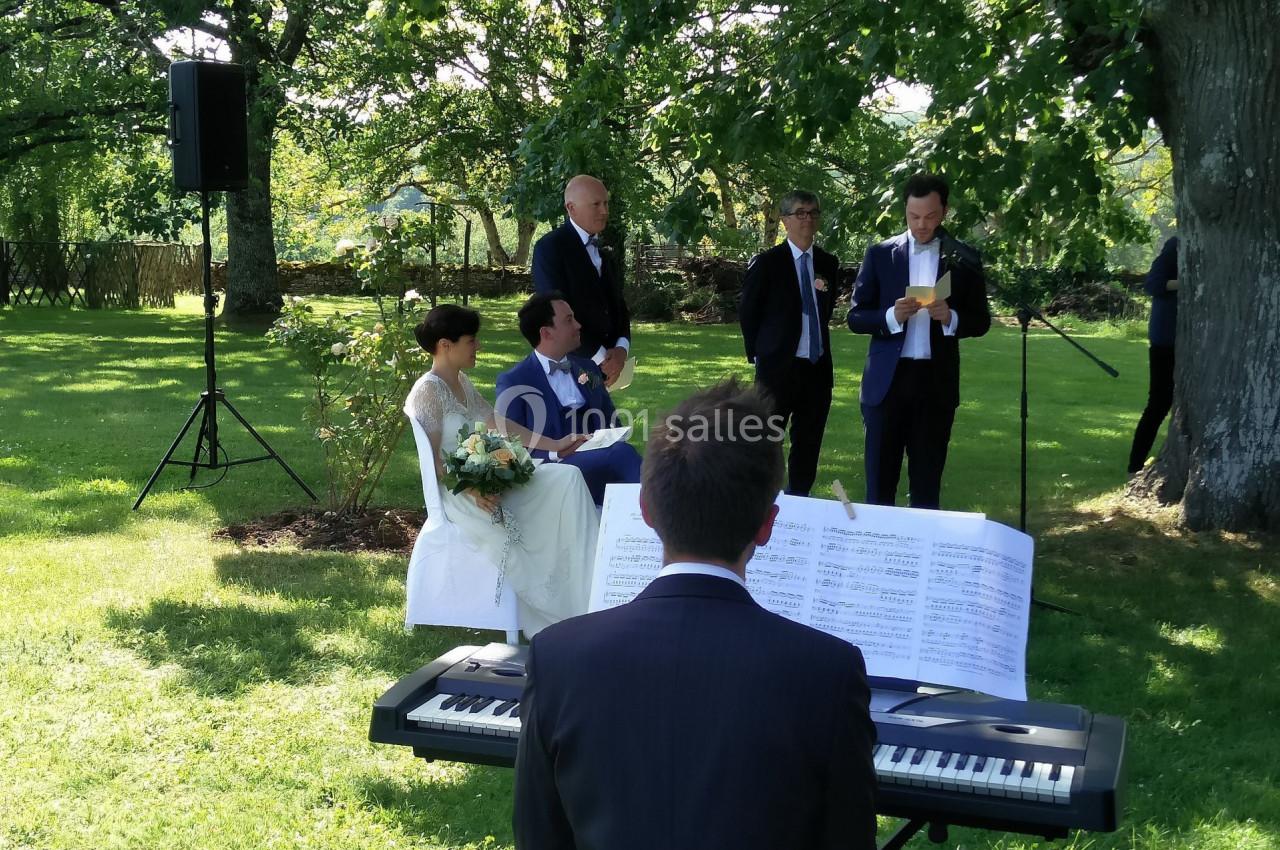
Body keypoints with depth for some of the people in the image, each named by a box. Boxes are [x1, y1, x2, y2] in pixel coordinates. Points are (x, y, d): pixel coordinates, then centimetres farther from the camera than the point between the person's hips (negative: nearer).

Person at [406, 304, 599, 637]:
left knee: (566, 477, -10)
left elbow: (498, 424, 20)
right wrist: (473, 490, -29)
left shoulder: (462, 383, 14)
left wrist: (553, 444, 18)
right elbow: (433, 462, -16)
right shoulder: (428, 391, -13)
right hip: (457, 492, -9)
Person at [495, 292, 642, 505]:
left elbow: (611, 422, 26)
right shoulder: (514, 382, 3)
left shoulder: (588, 369, 21)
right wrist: (555, 452, -18)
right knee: (621, 453, -32)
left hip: (596, 464, 5)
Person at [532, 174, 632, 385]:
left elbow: (618, 305, 15)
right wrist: (599, 356, -15)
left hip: (605, 366, 6)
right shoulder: (550, 247, -7)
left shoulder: (605, 254, 16)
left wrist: (621, 349, -5)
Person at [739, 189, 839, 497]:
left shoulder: (828, 263, 7)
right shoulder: (766, 263, -6)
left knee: (809, 443, 10)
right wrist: (760, 354, 1)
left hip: (818, 367, 5)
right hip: (778, 367, -4)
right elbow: (747, 313, 0)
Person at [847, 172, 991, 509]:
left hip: (936, 382, 0)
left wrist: (950, 317, -15)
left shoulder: (964, 259, 4)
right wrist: (892, 315, -17)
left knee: (927, 481, 8)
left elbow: (980, 321, 7)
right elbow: (856, 317, 2)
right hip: (887, 380, 0)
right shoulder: (880, 254, 3)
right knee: (880, 479, 4)